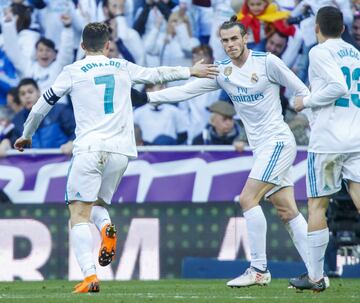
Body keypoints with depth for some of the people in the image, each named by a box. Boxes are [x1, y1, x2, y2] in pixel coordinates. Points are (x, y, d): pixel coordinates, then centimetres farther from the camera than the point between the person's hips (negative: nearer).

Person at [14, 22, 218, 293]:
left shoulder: (73, 71, 6)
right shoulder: (123, 68, 15)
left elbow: (42, 106, 12)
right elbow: (157, 74, 30)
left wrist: (26, 136, 28)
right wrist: (191, 71, 46)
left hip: (89, 148, -4)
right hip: (121, 149, 4)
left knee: (79, 215, -5)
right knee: (97, 203, 21)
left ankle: (90, 276, -23)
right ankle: (106, 227, -15)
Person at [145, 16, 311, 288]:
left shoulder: (267, 62, -10)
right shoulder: (222, 71, 6)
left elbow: (302, 92, -4)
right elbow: (186, 90, 4)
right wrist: (147, 96, -5)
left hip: (278, 140, -6)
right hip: (260, 147, 6)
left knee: (248, 198, -16)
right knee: (287, 211, 3)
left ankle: (259, 270, -11)